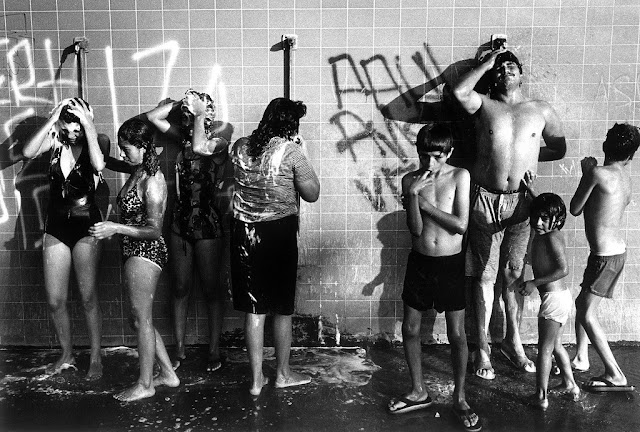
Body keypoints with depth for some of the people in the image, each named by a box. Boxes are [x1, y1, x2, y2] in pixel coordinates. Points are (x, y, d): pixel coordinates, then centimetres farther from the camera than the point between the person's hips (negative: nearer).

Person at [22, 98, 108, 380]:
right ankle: (67, 355, 27)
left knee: (88, 298, -1)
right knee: (54, 301, 7)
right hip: (56, 226, 4)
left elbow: (98, 164, -28)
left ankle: (95, 358, 16)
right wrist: (51, 120, -17)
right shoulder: (55, 140, 1)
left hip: (86, 225, -3)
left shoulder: (98, 141, -7)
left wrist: (89, 125, -23)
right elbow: (28, 152, -17)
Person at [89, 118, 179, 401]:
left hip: (145, 252, -10)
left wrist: (115, 228, -21)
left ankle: (145, 385, 15)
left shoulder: (152, 181, -18)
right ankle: (168, 374, 27)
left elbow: (154, 230, -20)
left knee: (141, 318, 1)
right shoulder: (136, 173, 8)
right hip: (133, 252, 10)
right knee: (141, 318, 16)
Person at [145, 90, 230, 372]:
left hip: (208, 225, -6)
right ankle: (179, 351, 24)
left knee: (212, 290, 5)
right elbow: (152, 117, 10)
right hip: (181, 223, 6)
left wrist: (200, 114, -17)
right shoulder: (184, 136, 7)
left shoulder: (219, 143, -9)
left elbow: (199, 148, -29)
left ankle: (214, 351, 17)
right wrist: (180, 102, -1)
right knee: (180, 290, 12)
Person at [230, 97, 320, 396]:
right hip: (279, 232, -4)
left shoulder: (240, 146, 2)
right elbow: (312, 194, -4)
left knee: (253, 308, 11)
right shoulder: (291, 151, -11)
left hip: (244, 232, 4)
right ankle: (282, 373, 26)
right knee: (282, 308, 12)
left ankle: (256, 378, 19)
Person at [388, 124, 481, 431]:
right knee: (410, 329, 9)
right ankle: (419, 392, 28)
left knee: (457, 334, 4)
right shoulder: (410, 180, -3)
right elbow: (415, 229, -10)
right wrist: (413, 195, -24)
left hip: (451, 263, -2)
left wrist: (424, 202, -15)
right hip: (419, 262, 3)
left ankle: (459, 398, 22)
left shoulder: (460, 176, -8)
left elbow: (461, 225, -14)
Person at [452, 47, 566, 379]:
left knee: (514, 275, 10)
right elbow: (459, 92, -17)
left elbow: (559, 149, 15)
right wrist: (486, 63, -5)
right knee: (484, 275, 4)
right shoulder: (484, 106, 3)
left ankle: (513, 342, 27)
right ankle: (482, 348, 15)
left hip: (522, 202, 2)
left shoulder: (541, 111, 8)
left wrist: (526, 155, 6)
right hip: (485, 199, -2)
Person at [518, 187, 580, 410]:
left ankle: (541, 396, 7)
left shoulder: (551, 237, -19)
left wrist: (534, 283, -23)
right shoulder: (548, 233, 7)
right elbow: (540, 208, 27)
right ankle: (570, 385, 34)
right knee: (556, 345, 22)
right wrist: (531, 190, 25)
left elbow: (563, 269, -26)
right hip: (559, 296, 9)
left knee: (544, 348, 0)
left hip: (554, 297, -9)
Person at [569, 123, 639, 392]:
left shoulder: (598, 173, -18)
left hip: (606, 256, -9)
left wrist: (586, 172, 2)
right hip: (617, 249, 9)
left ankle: (615, 376, 2)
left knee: (587, 315, -4)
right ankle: (581, 359, 31)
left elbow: (575, 209, -8)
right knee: (582, 303, 18)